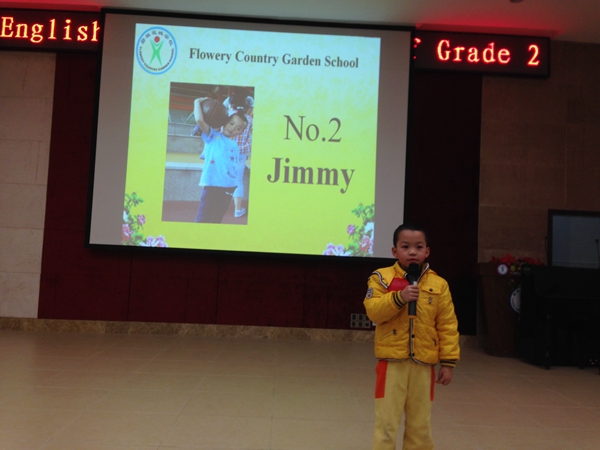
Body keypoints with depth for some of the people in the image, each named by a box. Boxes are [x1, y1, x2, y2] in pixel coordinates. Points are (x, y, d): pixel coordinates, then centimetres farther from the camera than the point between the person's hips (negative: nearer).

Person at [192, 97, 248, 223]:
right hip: (211, 184, -5)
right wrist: (198, 102, -8)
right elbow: (199, 120, -15)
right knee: (203, 218, -6)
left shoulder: (235, 146, 14)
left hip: (229, 187, 5)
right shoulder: (212, 136, -1)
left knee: (217, 218, 14)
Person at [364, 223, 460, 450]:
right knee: (386, 423, 6)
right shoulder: (382, 277, -3)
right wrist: (399, 298, -26)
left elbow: (448, 326, 2)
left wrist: (448, 362, 0)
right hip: (392, 362, -2)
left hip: (424, 364, 2)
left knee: (420, 425, 15)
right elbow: (373, 311, -14)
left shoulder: (439, 285, 1)